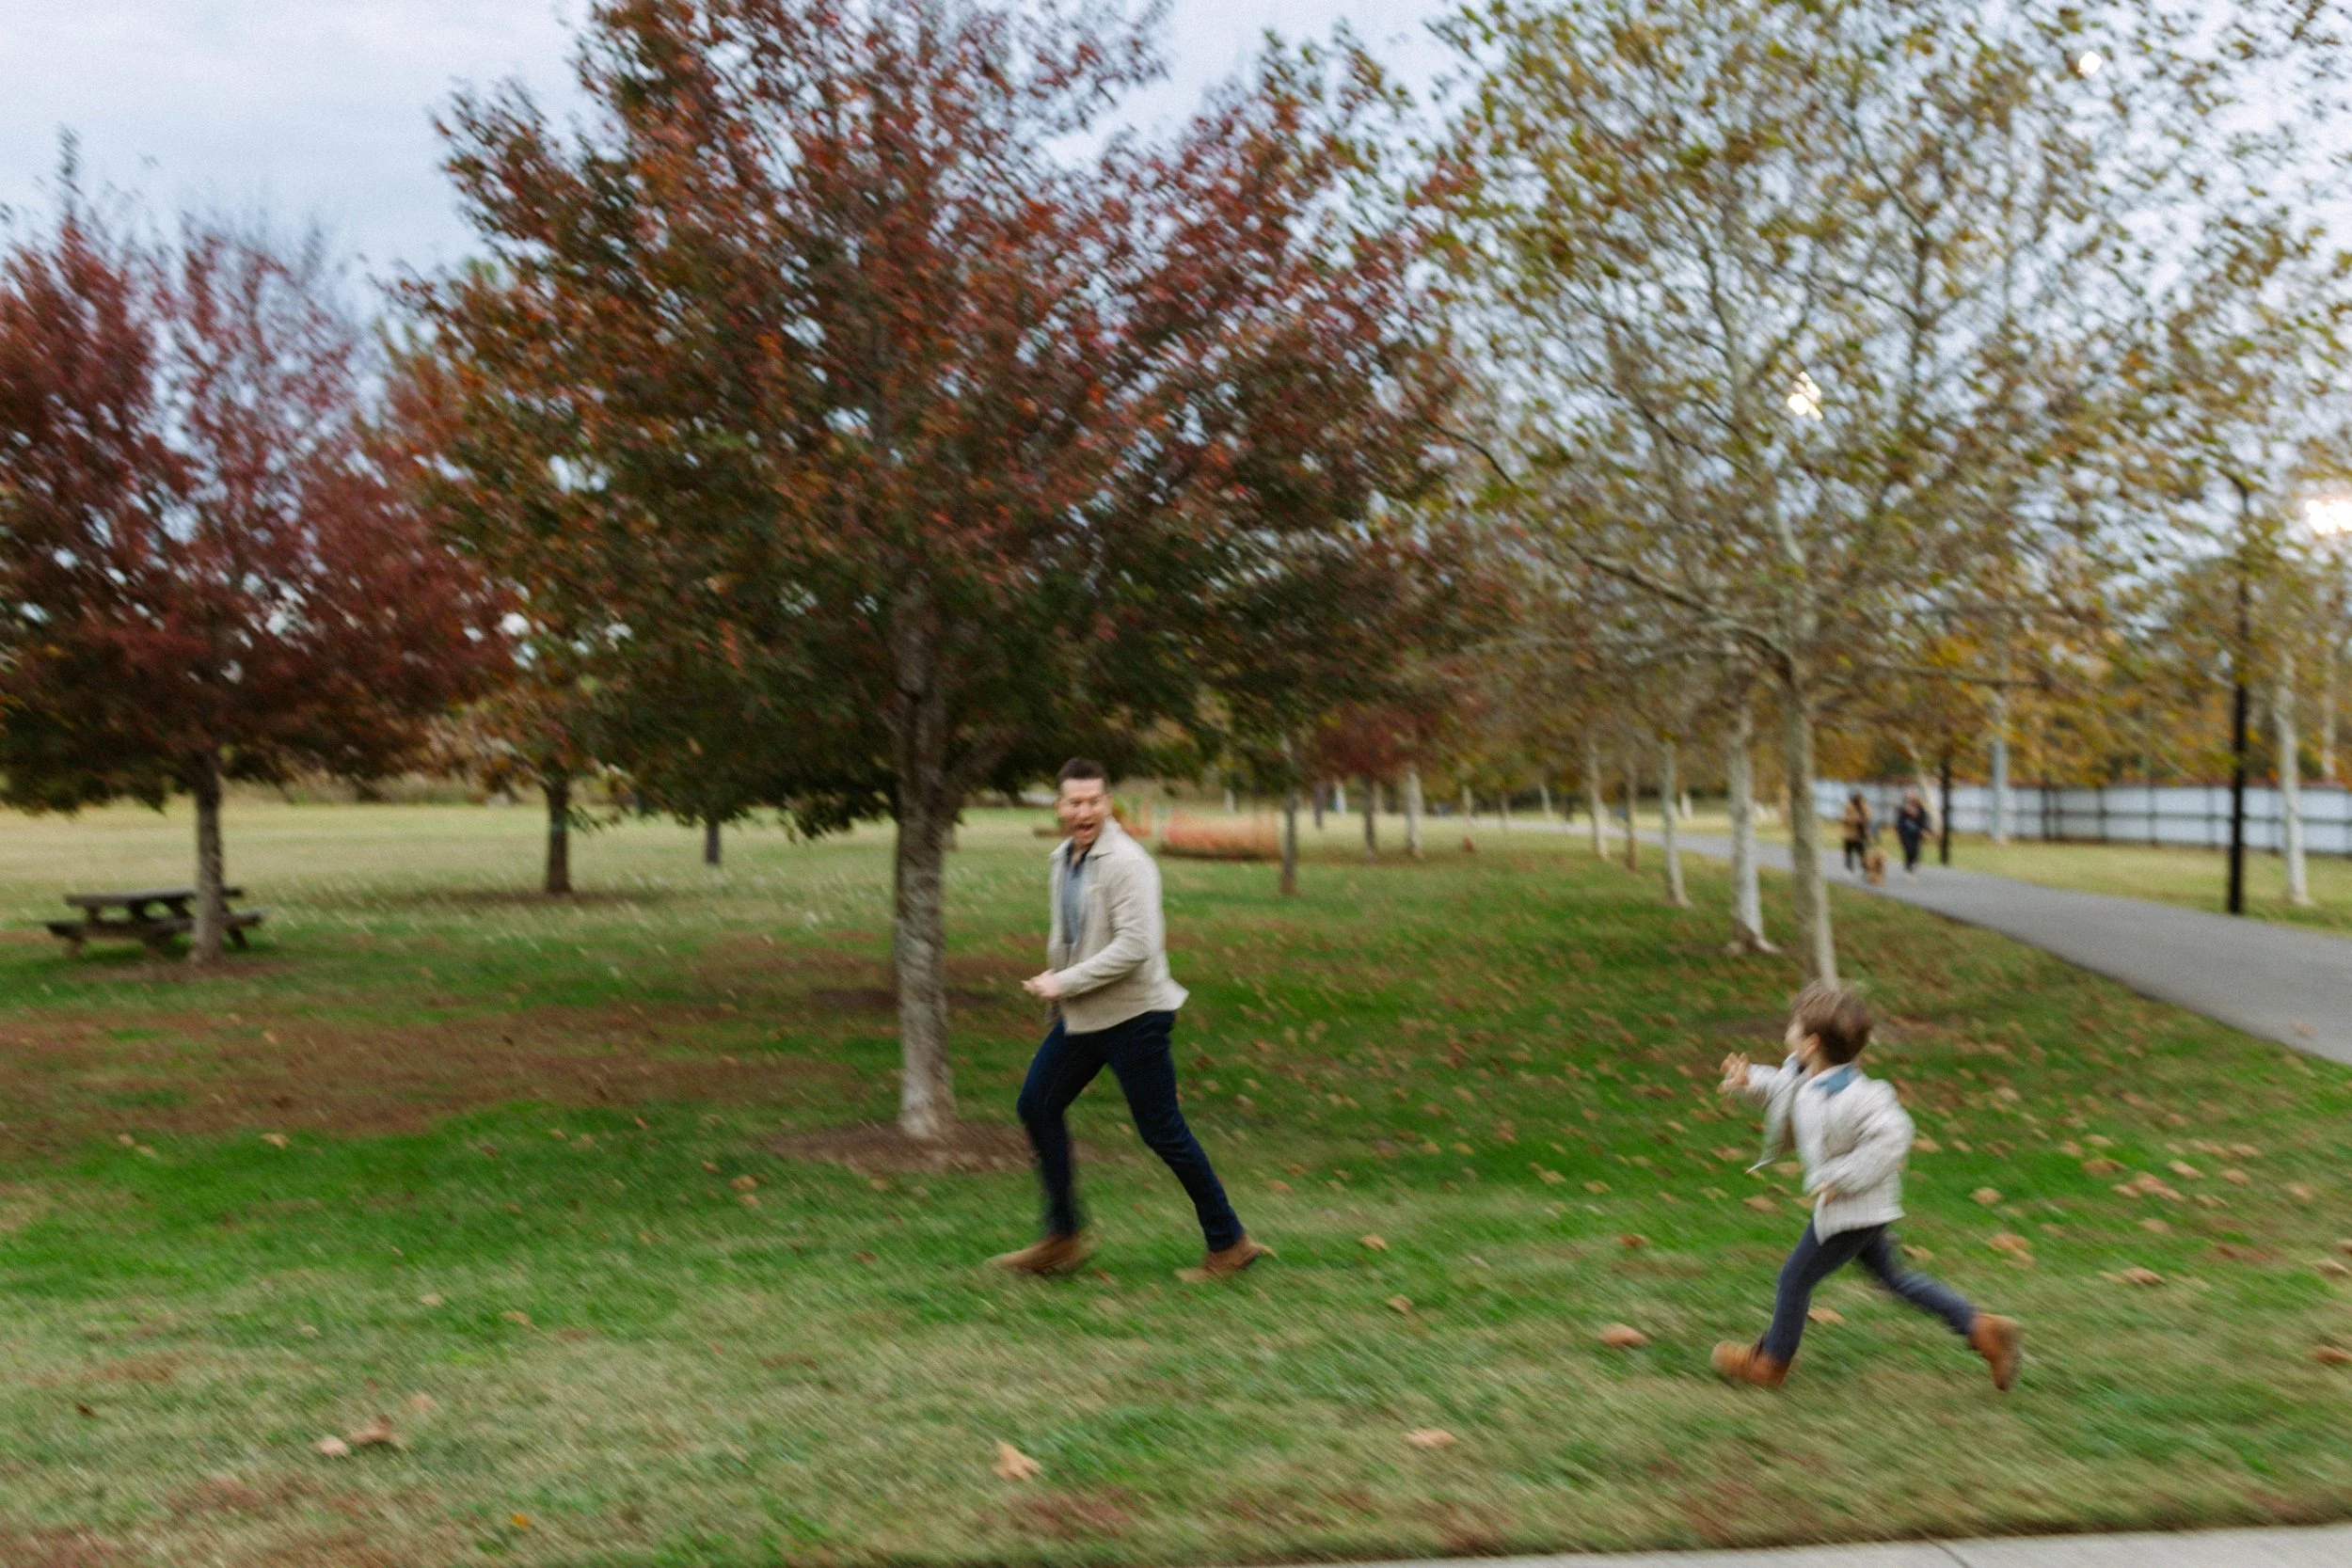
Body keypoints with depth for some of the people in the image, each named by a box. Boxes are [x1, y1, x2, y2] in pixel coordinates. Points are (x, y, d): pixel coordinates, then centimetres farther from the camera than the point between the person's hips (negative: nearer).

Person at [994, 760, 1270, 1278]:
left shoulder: (1126, 862, -18)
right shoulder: (1063, 859, 10)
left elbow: (1135, 946, -26)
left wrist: (1065, 983, -21)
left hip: (1133, 1016, -9)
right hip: (1080, 1017, 9)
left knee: (1162, 1132, -3)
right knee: (1037, 1106, 8)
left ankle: (1229, 1243, 11)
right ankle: (1063, 1237, 19)